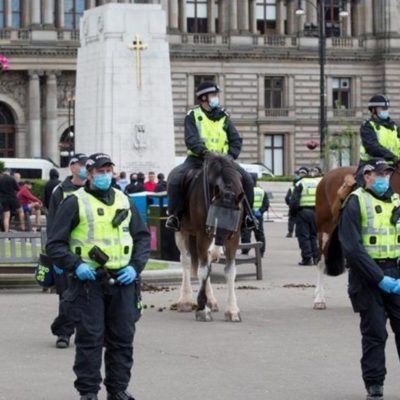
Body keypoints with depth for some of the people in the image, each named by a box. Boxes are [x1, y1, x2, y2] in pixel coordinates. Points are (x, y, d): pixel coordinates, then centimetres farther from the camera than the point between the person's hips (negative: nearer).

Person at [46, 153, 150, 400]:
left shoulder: (124, 201, 13)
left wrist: (135, 266, 3)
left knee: (123, 338, 8)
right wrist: (76, 265, -16)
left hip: (122, 280, 4)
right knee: (90, 339, -2)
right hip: (89, 280, -4)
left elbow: (143, 237, 19)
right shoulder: (75, 203, -2)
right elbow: (55, 245, -2)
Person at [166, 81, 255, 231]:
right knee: (175, 178, -28)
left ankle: (247, 214, 2)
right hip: (197, 158, -3)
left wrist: (231, 155, -12)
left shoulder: (224, 117, 10)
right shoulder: (193, 116, 0)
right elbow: (191, 139, -14)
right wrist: (203, 151, -32)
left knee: (246, 179, -13)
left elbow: (236, 140, 6)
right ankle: (174, 215, -17)